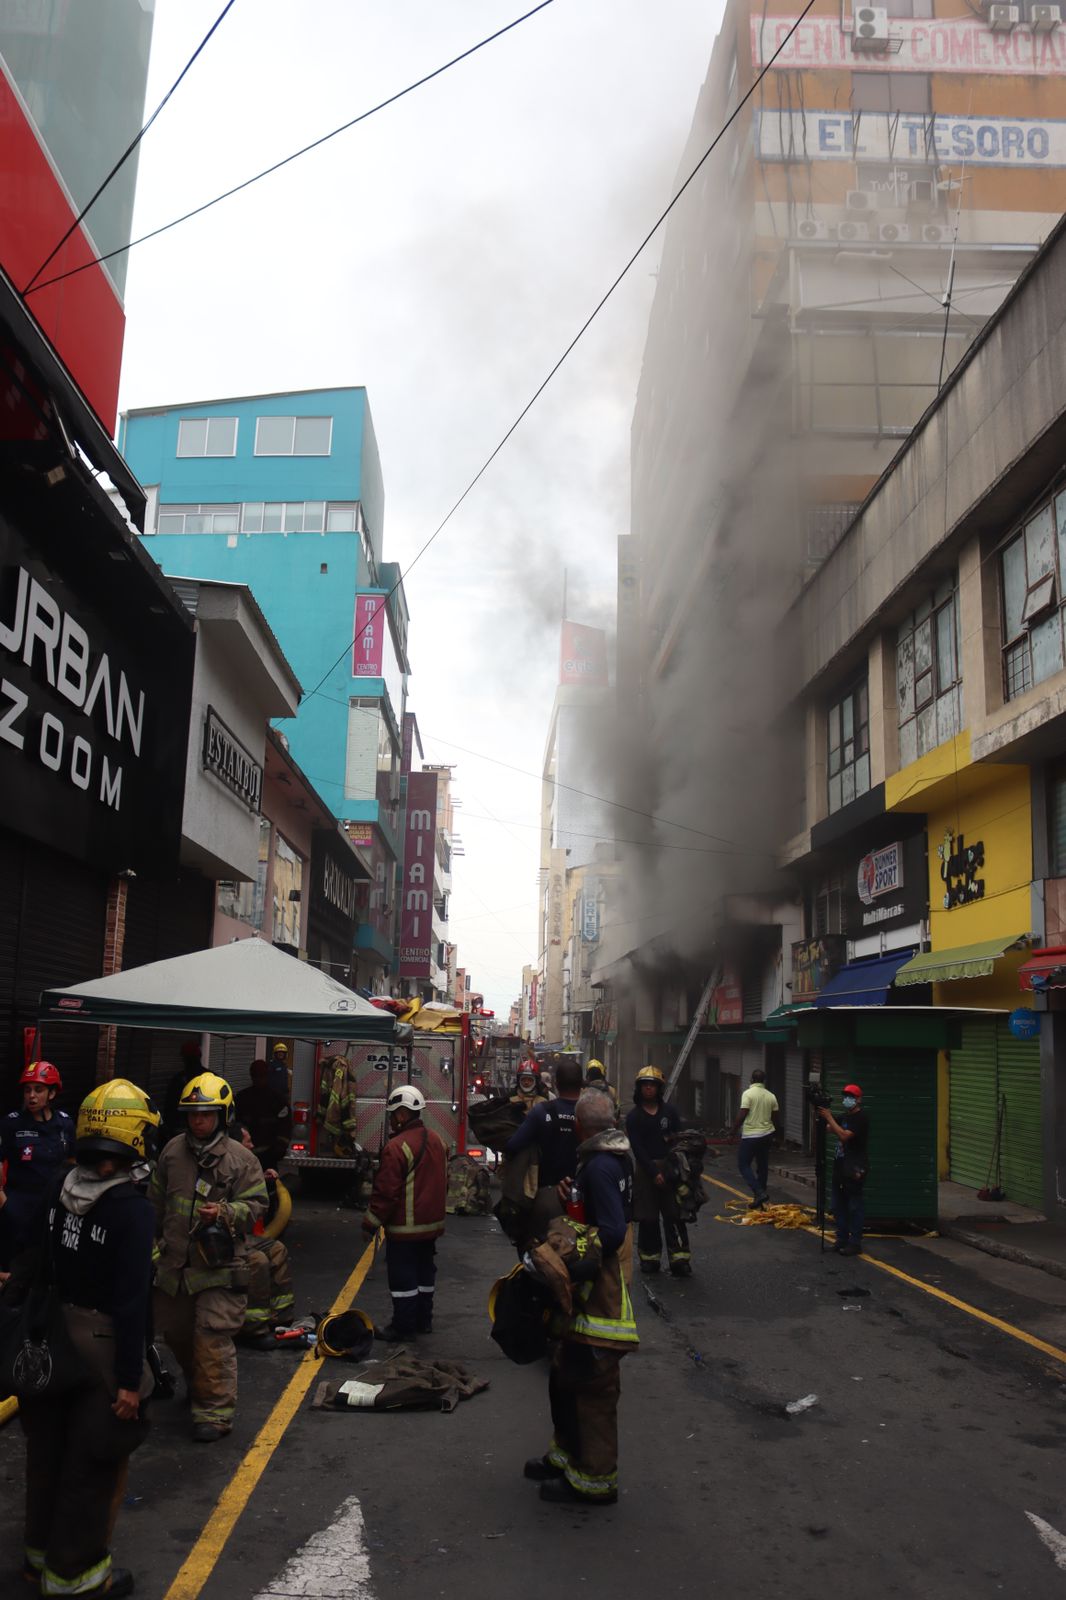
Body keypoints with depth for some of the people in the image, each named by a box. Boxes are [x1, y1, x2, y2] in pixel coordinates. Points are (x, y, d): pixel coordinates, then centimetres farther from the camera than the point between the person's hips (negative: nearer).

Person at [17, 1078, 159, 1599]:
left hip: (53, 1336, 7)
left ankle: (42, 1551, 41)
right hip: (102, 1342, -7)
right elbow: (131, 1301, -24)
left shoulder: (59, 1192, -3)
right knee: (93, 1458, 11)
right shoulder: (131, 1208, -24)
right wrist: (130, 1378, -18)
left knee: (48, 1446, 23)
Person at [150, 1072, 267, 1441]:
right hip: (175, 1263, 6)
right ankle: (199, 1386, 45)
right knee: (176, 1332, 20)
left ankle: (215, 1411, 3)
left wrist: (225, 1213, -25)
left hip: (220, 1265, -6)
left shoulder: (241, 1159, -9)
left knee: (213, 1340, -8)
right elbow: (156, 1202, 17)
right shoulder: (173, 1152, 6)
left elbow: (255, 1204, -8)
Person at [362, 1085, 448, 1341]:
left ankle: (403, 1325, 7)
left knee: (403, 1276, 2)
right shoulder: (437, 1141, 6)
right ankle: (423, 1319, 27)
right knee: (425, 1271, 17)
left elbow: (386, 1192, -20)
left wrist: (371, 1222, -10)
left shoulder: (397, 1147, -22)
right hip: (431, 1224, 8)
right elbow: (443, 1182, 15)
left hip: (405, 1227, -8)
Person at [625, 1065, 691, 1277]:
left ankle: (679, 1260, -3)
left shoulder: (670, 1111, 5)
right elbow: (637, 1149, -5)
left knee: (674, 1216, -3)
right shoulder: (634, 1117, 1)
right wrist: (654, 1173, -12)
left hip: (670, 1168, 0)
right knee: (648, 1218, 4)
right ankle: (650, 1257, 16)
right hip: (646, 1170, 0)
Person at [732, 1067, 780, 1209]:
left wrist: (734, 1130, -4)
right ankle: (760, 1198, 19)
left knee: (744, 1164, 2)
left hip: (751, 1135, -6)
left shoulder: (748, 1093, -12)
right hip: (767, 1135, 6)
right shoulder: (771, 1096, 3)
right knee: (762, 1166, 14)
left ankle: (759, 1193, -13)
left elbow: (742, 1115, -16)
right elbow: (775, 1117, 9)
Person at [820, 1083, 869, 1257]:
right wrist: (822, 1117, -1)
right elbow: (829, 1129, 15)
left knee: (855, 1206, -5)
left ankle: (855, 1243, -2)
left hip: (854, 1169, -9)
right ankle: (842, 1239, 16)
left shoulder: (861, 1118, -10)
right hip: (840, 1166, 9)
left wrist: (829, 1118, -19)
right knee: (838, 1205, 10)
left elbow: (844, 1135, -21)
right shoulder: (844, 1117, 18)